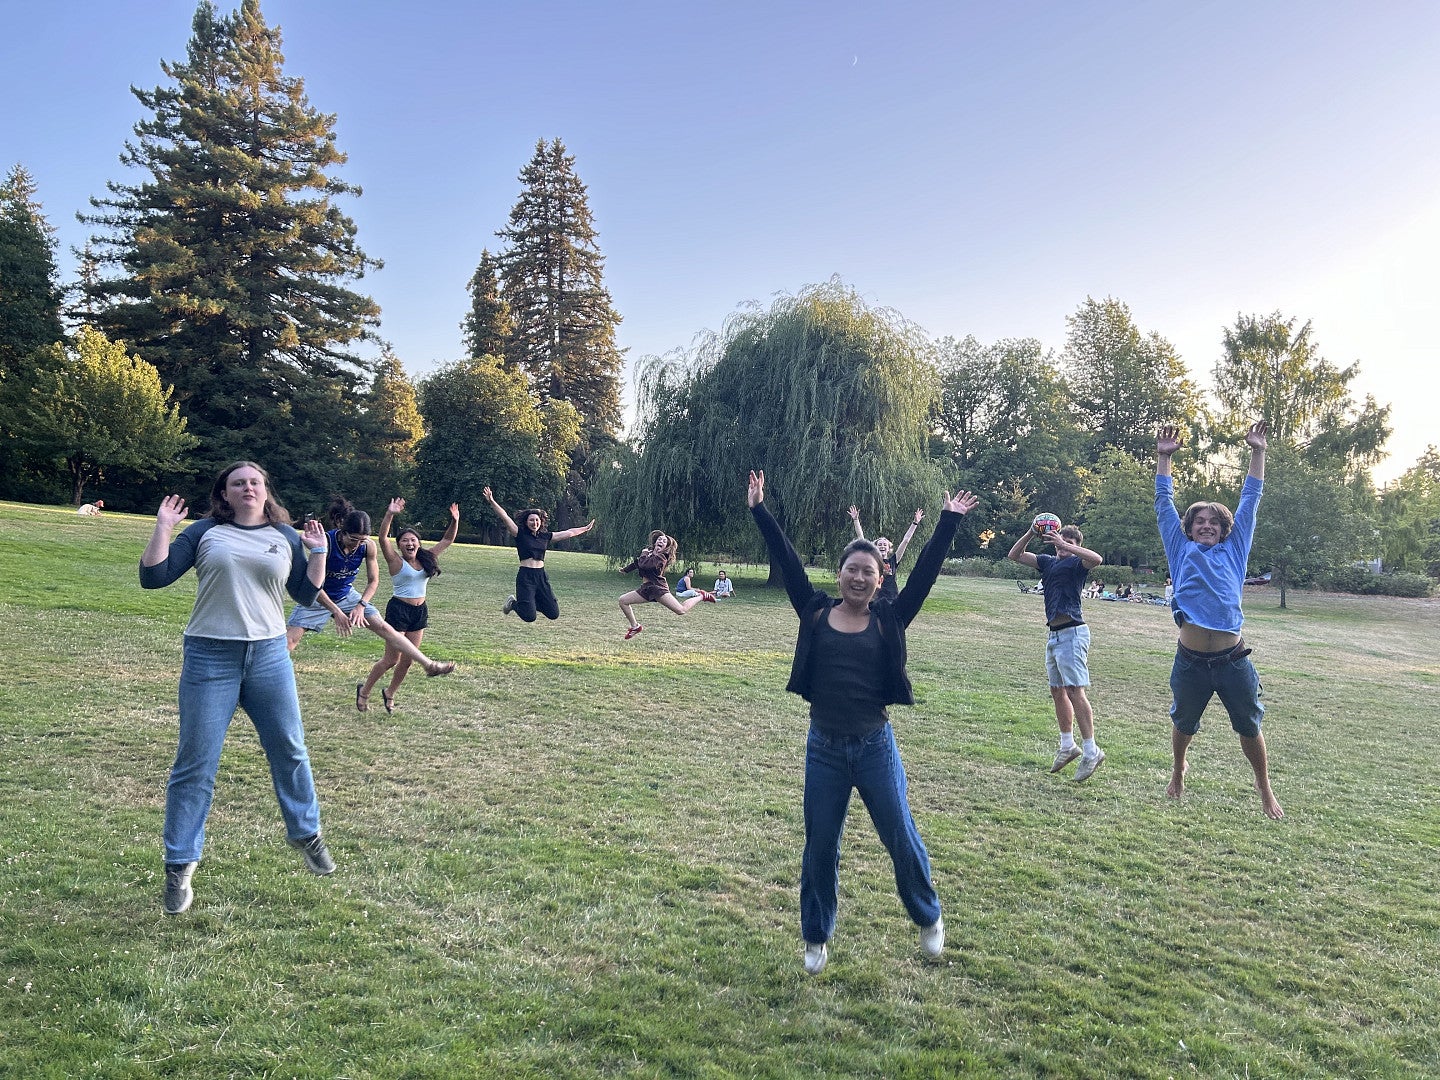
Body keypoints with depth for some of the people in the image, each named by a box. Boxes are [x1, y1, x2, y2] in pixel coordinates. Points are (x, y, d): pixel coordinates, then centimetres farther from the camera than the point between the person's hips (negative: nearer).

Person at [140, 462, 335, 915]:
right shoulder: (204, 532, 3)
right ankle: (180, 865, 13)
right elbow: (153, 577, -2)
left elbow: (307, 593, 11)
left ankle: (307, 834, 29)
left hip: (270, 656, 2)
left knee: (290, 750, 11)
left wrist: (317, 551, 3)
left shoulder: (286, 537, 8)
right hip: (210, 658, -2)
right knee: (196, 762, 1)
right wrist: (163, 528, -6)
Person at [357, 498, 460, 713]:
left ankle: (389, 693, 30)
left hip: (419, 611, 6)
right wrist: (389, 515, -36)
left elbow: (447, 540, 11)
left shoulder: (426, 559, 6)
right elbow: (383, 538, -24)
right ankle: (364, 691, 18)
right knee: (392, 659, -2)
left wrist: (455, 520, -3)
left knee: (407, 660, 10)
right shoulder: (396, 561, -9)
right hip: (398, 609, -6)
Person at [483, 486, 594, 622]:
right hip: (525, 576, -5)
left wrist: (585, 529, 31)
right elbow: (504, 517, -11)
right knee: (529, 617, -13)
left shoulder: (546, 537, 12)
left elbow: (569, 533, 22)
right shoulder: (520, 534, -1)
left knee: (554, 614, 0)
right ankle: (514, 603, 20)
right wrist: (492, 502, -22)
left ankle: (532, 602, 28)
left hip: (541, 576, 5)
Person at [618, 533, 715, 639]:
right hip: (645, 588, 8)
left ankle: (701, 596, 6)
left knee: (681, 610, -18)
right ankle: (635, 626, 18)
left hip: (658, 587, -8)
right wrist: (625, 569, 47)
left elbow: (644, 564, -27)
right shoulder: (648, 551, 14)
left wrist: (644, 553, -9)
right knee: (623, 600, 5)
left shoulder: (661, 557, -10)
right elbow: (636, 562, 34)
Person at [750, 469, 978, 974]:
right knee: (820, 848, 10)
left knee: (902, 839, 11)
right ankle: (817, 938, 31)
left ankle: (929, 918, 38)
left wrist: (948, 522, -8)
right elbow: (787, 561, -2)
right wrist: (760, 510, -4)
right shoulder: (815, 612, -1)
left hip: (875, 746, 0)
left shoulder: (889, 620, -2)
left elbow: (925, 571, -5)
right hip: (824, 747, 1)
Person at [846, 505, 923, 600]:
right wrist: (855, 520, 2)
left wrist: (915, 523, 7)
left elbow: (905, 540, 8)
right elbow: (861, 539, 5)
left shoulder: (893, 561, 9)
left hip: (893, 599, 1)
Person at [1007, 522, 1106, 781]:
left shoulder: (1077, 563, -4)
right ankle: (1067, 745, 24)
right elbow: (1015, 555, 18)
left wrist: (1064, 545, -23)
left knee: (1075, 691, -13)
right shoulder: (1048, 562, 16)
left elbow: (1096, 559, -27)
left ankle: (1091, 750, -9)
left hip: (1072, 633, -9)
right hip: (1054, 634, 9)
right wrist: (1031, 534, 3)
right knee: (1058, 691, 14)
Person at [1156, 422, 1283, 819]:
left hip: (1233, 659, 0)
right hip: (1191, 660, 0)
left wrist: (1258, 452, 16)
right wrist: (1163, 458, 12)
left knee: (1249, 727, 12)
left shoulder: (1233, 550, 13)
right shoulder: (1182, 551, 11)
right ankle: (1178, 770, 45)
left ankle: (1265, 790, 32)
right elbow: (1164, 505, 12)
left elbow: (1250, 502, 15)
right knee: (1183, 723, 17)